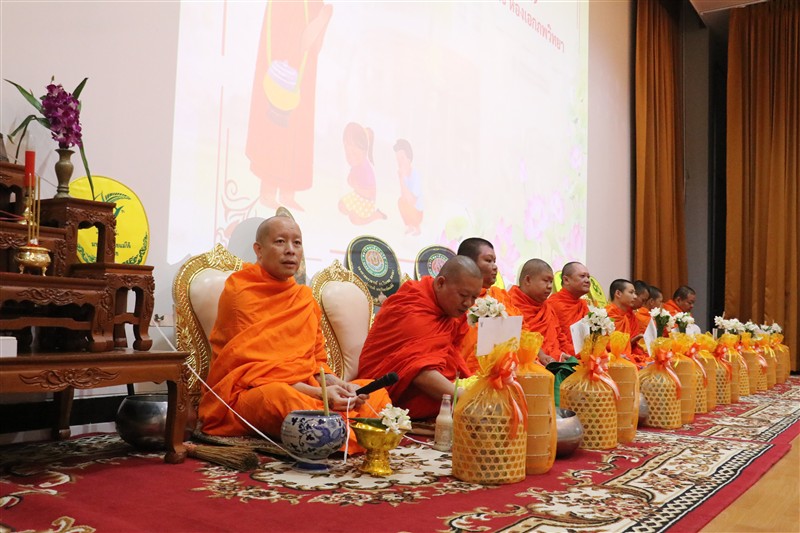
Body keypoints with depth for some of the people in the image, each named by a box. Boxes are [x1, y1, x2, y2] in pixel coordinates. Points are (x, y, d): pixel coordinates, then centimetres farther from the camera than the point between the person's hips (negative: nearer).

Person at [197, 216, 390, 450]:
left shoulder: (304, 297, 14)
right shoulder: (239, 292, -5)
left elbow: (317, 362, 14)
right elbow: (251, 371, -12)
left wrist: (334, 383, -11)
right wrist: (318, 393, -23)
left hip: (305, 391, 6)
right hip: (247, 395, -6)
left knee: (377, 393, -9)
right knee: (282, 397, -39)